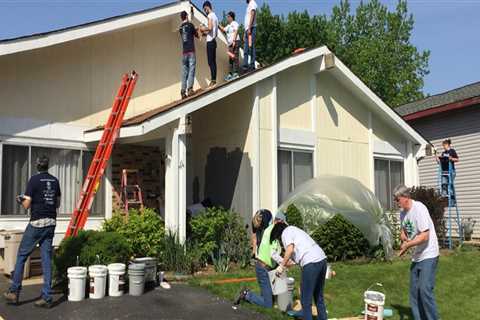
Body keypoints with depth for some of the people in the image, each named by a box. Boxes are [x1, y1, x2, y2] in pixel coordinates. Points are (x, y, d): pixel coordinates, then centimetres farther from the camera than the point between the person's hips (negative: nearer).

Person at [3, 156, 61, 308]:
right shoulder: (55, 181, 8)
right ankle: (46, 297, 4)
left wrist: (21, 199, 11)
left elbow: (27, 204, -8)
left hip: (37, 223, -5)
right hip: (51, 222, 5)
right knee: (46, 258, 5)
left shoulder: (34, 180, -8)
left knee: (21, 255, 9)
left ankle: (14, 292, 13)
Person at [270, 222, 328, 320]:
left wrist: (282, 266, -1)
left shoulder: (286, 232, 6)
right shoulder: (295, 230, 31)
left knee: (305, 300, 2)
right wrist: (286, 264, 36)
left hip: (311, 263, -9)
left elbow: (290, 249, -10)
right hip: (322, 259, 9)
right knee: (319, 297, 21)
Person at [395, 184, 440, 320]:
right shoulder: (402, 213, 6)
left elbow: (424, 236, -24)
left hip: (428, 255, -9)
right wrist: (403, 237, -3)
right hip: (416, 257, 9)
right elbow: (403, 231, 19)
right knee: (414, 291, 9)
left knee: (425, 290, -16)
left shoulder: (419, 209, -20)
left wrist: (407, 245, -16)